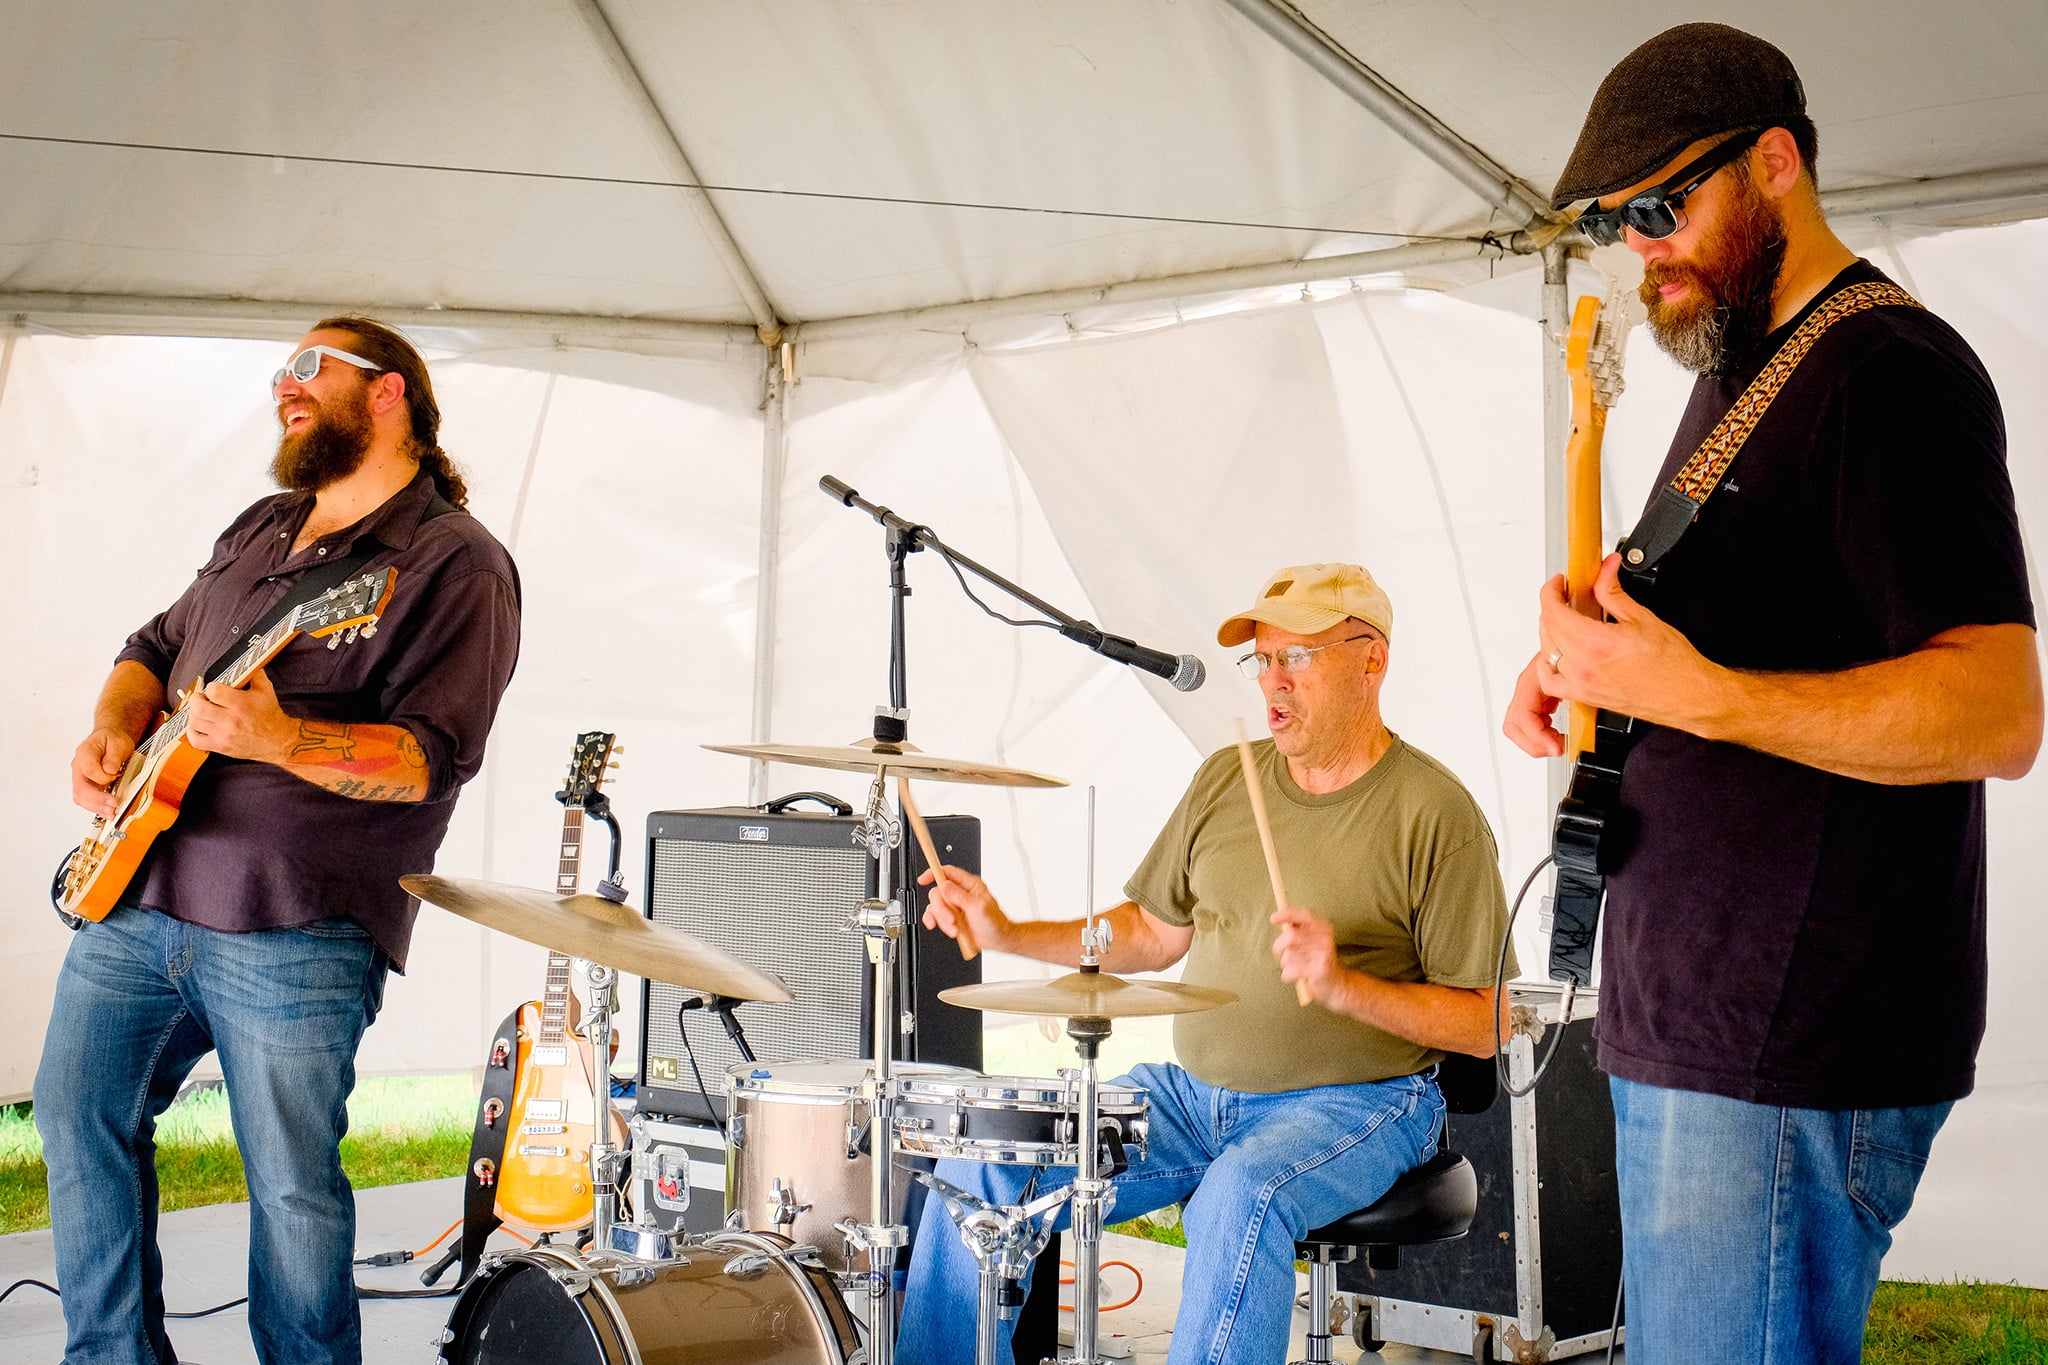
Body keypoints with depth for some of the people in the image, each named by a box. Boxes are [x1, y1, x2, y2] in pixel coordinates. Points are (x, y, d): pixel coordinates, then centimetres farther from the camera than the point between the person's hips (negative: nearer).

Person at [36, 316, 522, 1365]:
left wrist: (277, 739, -32)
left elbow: (433, 756, -18)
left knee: (292, 1187, -2)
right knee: (78, 1119, 11)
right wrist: (115, 724, 5)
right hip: (136, 899, 8)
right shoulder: (259, 530, 18)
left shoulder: (457, 564, -7)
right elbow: (156, 646, 27)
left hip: (293, 935, -8)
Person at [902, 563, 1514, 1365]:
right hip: (1195, 1090, 6)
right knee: (985, 1168, -7)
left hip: (1355, 1104, -6)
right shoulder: (1226, 780, 9)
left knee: (1240, 1200, -37)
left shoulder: (1433, 814, -10)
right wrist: (1008, 934, 6)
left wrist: (1345, 986, -26)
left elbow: (1488, 1022, -12)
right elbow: (1156, 933, 18)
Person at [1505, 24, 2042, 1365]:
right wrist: (1591, 656, 9)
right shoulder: (1743, 372, 18)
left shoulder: (1888, 373, -14)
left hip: (1793, 1055, -10)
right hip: (1697, 1026, 10)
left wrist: (1693, 692, -28)